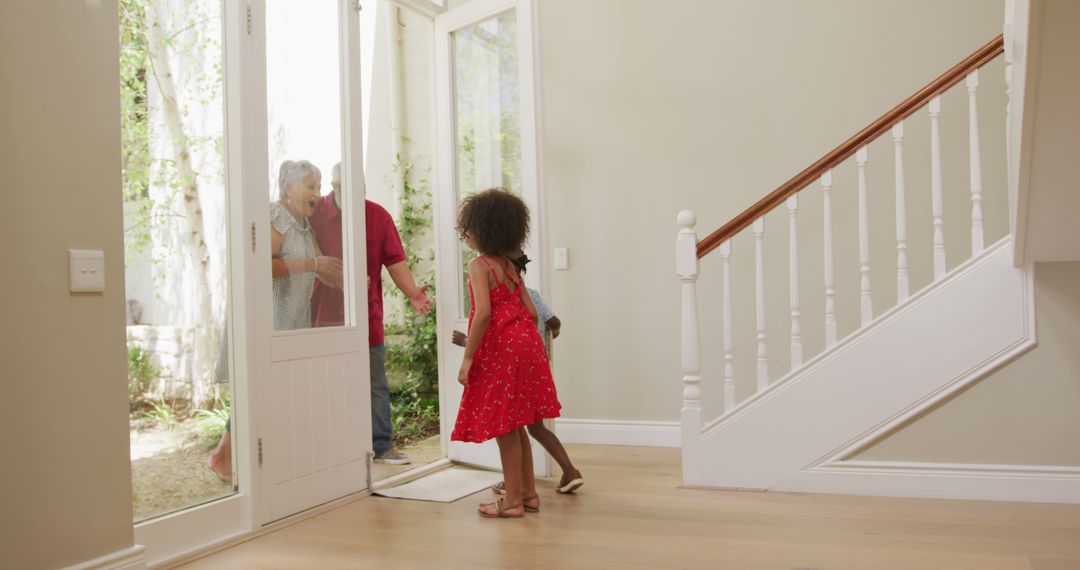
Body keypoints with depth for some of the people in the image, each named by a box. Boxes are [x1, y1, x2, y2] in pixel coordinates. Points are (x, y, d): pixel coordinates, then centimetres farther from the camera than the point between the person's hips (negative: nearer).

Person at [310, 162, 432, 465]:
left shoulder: (378, 216, 2)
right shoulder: (314, 214, -3)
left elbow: (395, 259, -3)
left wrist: (412, 292, -18)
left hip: (367, 316, 2)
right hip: (326, 318, -2)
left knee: (376, 385, 10)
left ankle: (381, 445, 20)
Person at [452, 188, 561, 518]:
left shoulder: (480, 265, -11)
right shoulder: (510, 266, 12)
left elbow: (483, 312, -23)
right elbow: (530, 311, 9)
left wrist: (468, 358, -20)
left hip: (499, 352, -8)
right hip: (525, 345, 8)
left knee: (503, 428, 1)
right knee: (515, 426, 16)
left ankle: (513, 501, 9)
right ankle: (528, 493, 24)